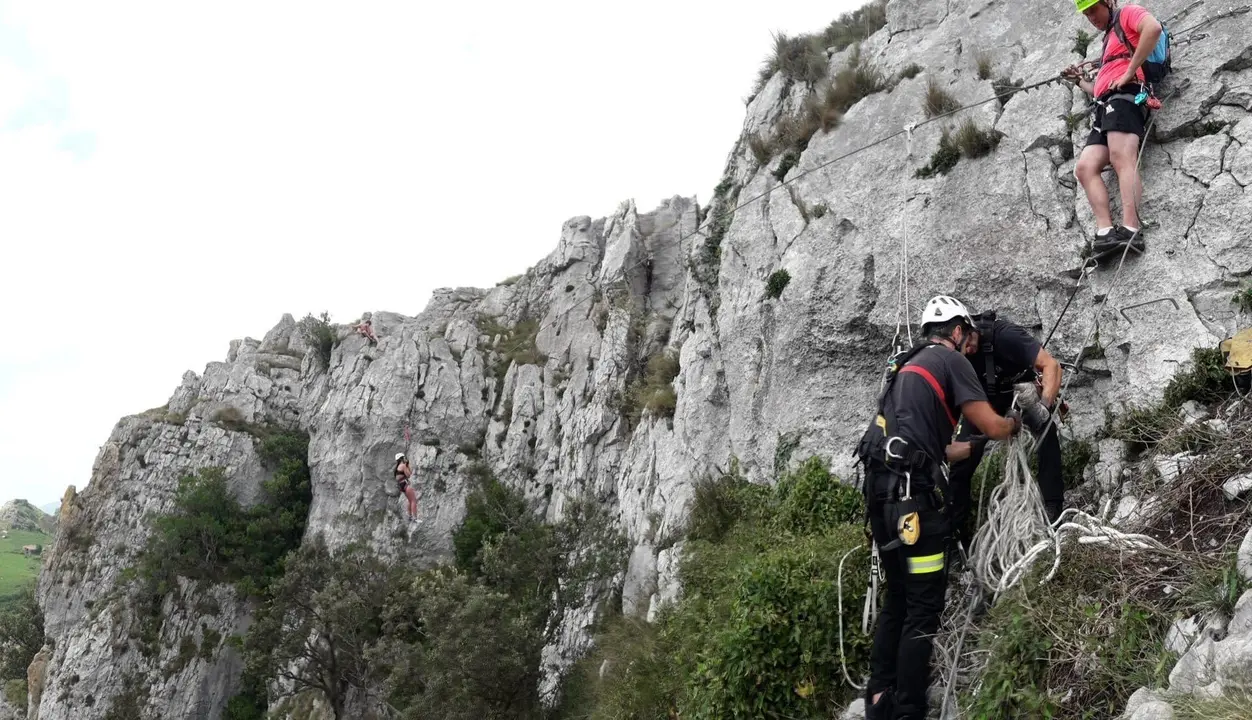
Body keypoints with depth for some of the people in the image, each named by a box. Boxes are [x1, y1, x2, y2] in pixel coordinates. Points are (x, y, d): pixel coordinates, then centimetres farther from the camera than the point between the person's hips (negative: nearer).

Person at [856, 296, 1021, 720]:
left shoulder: (907, 367, 27)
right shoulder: (950, 360, 1)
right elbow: (992, 427, -2)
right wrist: (1014, 423, 20)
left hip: (881, 490, 9)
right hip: (912, 493, -9)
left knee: (898, 601, 16)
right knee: (924, 608, -4)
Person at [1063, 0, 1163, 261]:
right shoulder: (1109, 41, 38)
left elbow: (1153, 28, -12)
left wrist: (1130, 72, -14)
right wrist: (1080, 81, 32)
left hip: (1125, 94, -9)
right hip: (1105, 106, 9)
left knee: (1121, 157, -29)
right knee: (1085, 167, -11)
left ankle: (1131, 230, -46)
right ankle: (1105, 231, -28)